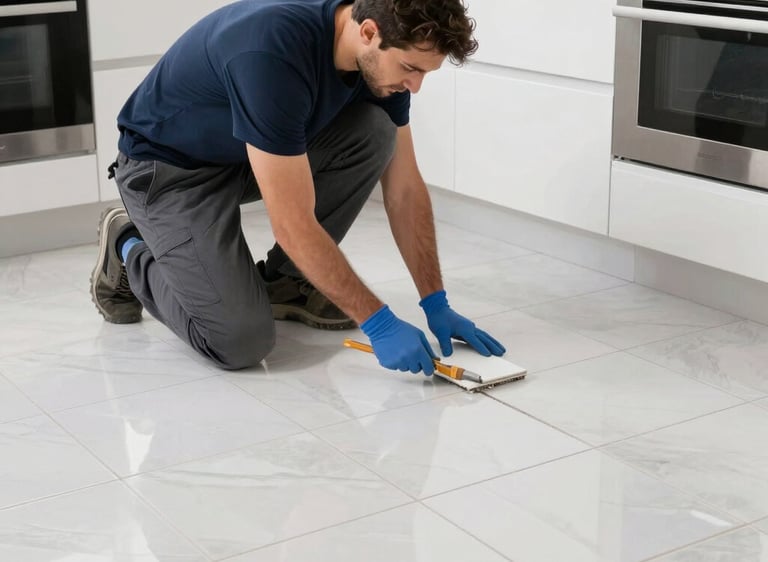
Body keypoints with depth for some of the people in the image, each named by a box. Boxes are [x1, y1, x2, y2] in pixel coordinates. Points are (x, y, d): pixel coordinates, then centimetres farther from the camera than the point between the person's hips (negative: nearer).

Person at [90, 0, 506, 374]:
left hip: (250, 156, 7)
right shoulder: (274, 54, -38)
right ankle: (130, 251, 8)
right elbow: (294, 224, -34)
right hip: (170, 166, -7)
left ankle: (282, 281, 2)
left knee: (374, 132, -16)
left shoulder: (380, 56, -14)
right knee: (240, 340, -20)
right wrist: (377, 323, -29)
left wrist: (436, 303, -7)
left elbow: (404, 188, -4)